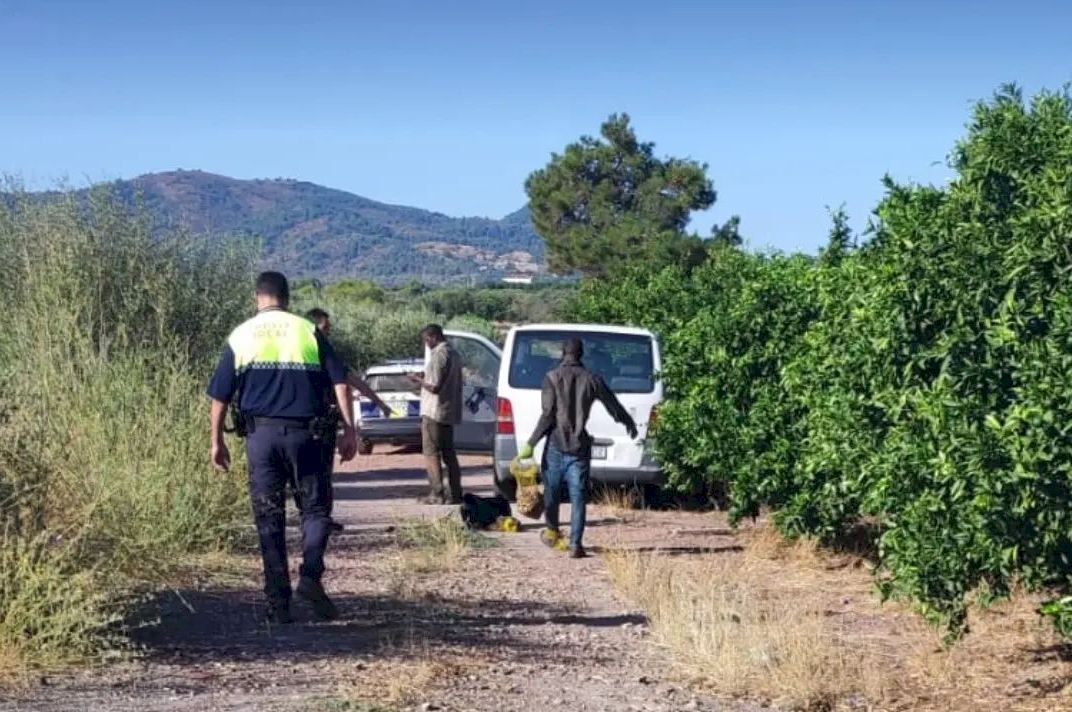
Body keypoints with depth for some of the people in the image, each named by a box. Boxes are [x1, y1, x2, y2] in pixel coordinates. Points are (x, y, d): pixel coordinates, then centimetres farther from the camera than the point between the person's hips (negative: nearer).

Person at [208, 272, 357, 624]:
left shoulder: (239, 337, 8)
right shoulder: (308, 331, 5)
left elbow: (220, 396, 7)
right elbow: (340, 383, -1)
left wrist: (217, 441, 15)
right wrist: (349, 431, 0)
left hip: (260, 435, 1)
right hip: (302, 433, -1)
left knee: (269, 519, 6)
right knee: (316, 507, 11)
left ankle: (278, 603, 4)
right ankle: (311, 574, -13)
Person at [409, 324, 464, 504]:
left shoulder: (439, 355, -17)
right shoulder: (454, 354, 13)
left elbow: (434, 387, -21)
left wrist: (418, 379, -4)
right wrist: (426, 377, 19)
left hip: (434, 412, -9)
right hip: (450, 412, 9)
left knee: (432, 453, -4)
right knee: (448, 453, 12)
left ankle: (437, 494, -6)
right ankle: (455, 493, 12)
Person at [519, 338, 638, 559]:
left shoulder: (552, 377, -4)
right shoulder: (592, 379, 3)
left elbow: (548, 415, -11)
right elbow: (614, 406, 12)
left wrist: (531, 444, -7)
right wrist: (630, 423, 32)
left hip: (556, 444, -1)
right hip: (580, 446, 1)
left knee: (552, 490, 18)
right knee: (578, 495, 1)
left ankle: (552, 531, 34)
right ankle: (575, 544, -5)